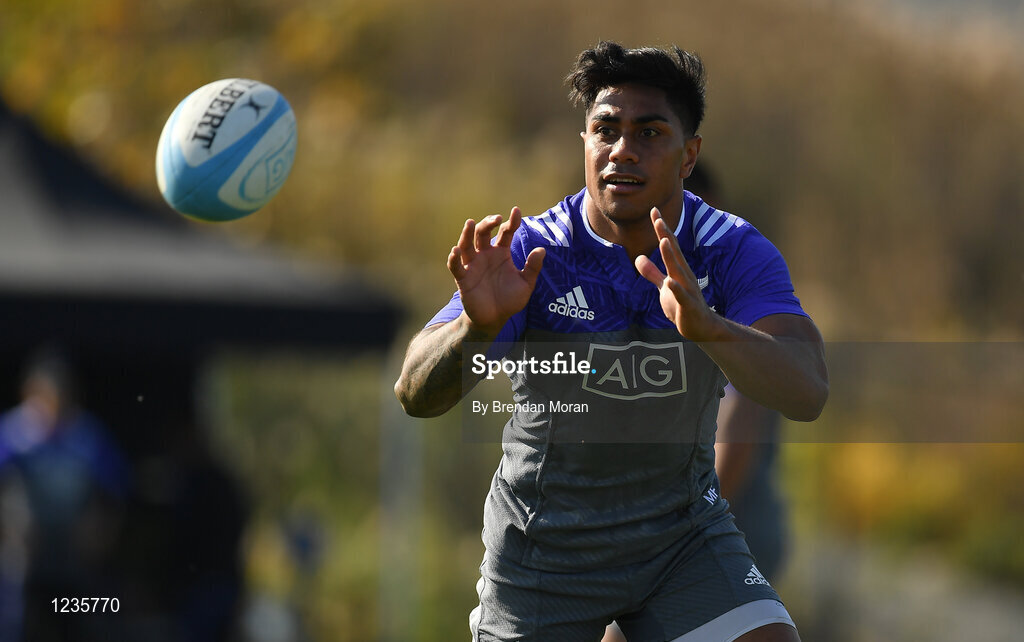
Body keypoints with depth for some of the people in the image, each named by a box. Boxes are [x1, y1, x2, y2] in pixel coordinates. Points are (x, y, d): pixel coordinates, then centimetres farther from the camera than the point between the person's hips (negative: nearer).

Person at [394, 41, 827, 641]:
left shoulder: (732, 251, -13)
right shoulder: (532, 253, -17)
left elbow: (807, 394, -30)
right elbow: (417, 396, -25)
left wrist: (706, 327, -49)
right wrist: (477, 326, -48)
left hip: (683, 533, 1)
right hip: (544, 543, -1)